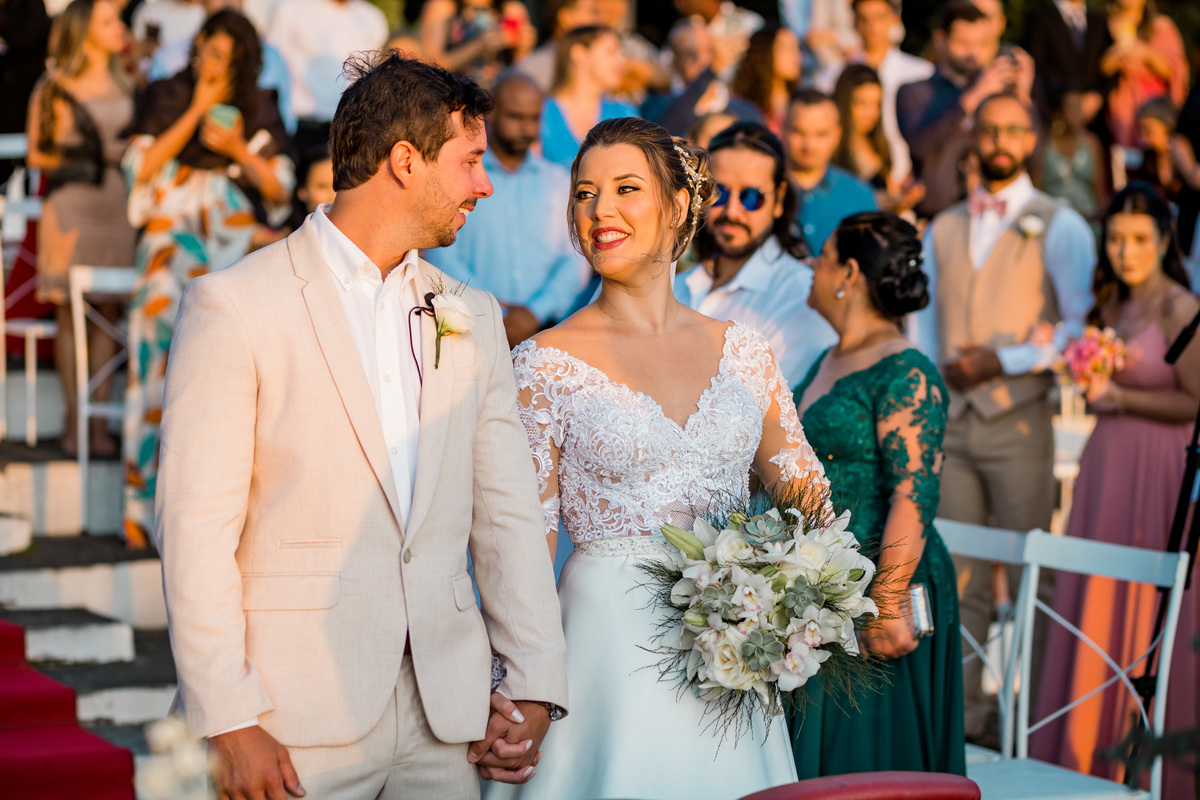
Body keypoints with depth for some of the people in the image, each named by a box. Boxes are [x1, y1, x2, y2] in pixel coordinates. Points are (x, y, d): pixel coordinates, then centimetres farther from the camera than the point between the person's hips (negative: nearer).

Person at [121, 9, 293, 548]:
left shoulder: (259, 109, 16)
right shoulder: (165, 98, 13)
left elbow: (279, 189, 11)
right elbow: (142, 170, 0)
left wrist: (239, 149, -5)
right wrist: (196, 112, -2)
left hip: (236, 232, 1)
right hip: (173, 229, -1)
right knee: (160, 303, -27)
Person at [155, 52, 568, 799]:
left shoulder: (474, 318, 12)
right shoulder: (233, 306, -5)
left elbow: (507, 513, 11)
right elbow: (197, 531, -8)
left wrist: (532, 692, 2)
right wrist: (230, 723, -13)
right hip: (298, 725, -4)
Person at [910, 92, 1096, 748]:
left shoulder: (1058, 226, 4)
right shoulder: (943, 230, 19)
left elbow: (1083, 325, -4)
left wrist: (1002, 362, -11)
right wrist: (937, 373, -1)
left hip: (1019, 419, -4)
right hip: (951, 418, 4)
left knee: (1032, 577, -4)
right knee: (957, 577, 3)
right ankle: (959, 712, 7)